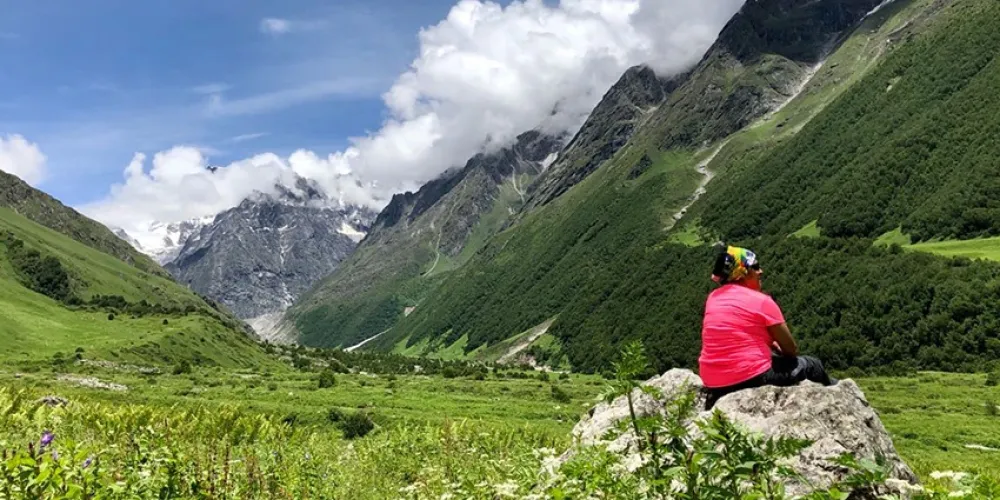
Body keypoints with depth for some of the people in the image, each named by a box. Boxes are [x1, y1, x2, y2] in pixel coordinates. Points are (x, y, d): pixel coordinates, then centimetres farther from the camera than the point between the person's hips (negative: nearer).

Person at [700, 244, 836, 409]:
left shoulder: (713, 298, 7)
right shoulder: (761, 301, -10)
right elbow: (792, 350, -1)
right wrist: (777, 346, 19)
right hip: (752, 378, -7)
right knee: (811, 365, 17)